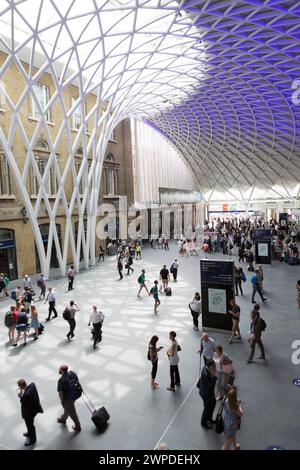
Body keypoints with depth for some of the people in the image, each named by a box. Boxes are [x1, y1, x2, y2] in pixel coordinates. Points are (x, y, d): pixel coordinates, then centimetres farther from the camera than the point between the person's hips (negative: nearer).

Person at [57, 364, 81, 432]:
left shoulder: (61, 380, -31)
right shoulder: (73, 373, -11)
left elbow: (60, 392, -24)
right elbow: (77, 382, 2)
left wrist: (61, 401, -6)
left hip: (67, 398, -7)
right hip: (74, 395, 7)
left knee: (72, 412, 15)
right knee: (67, 408, 31)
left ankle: (78, 427, 32)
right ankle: (63, 419, 57)